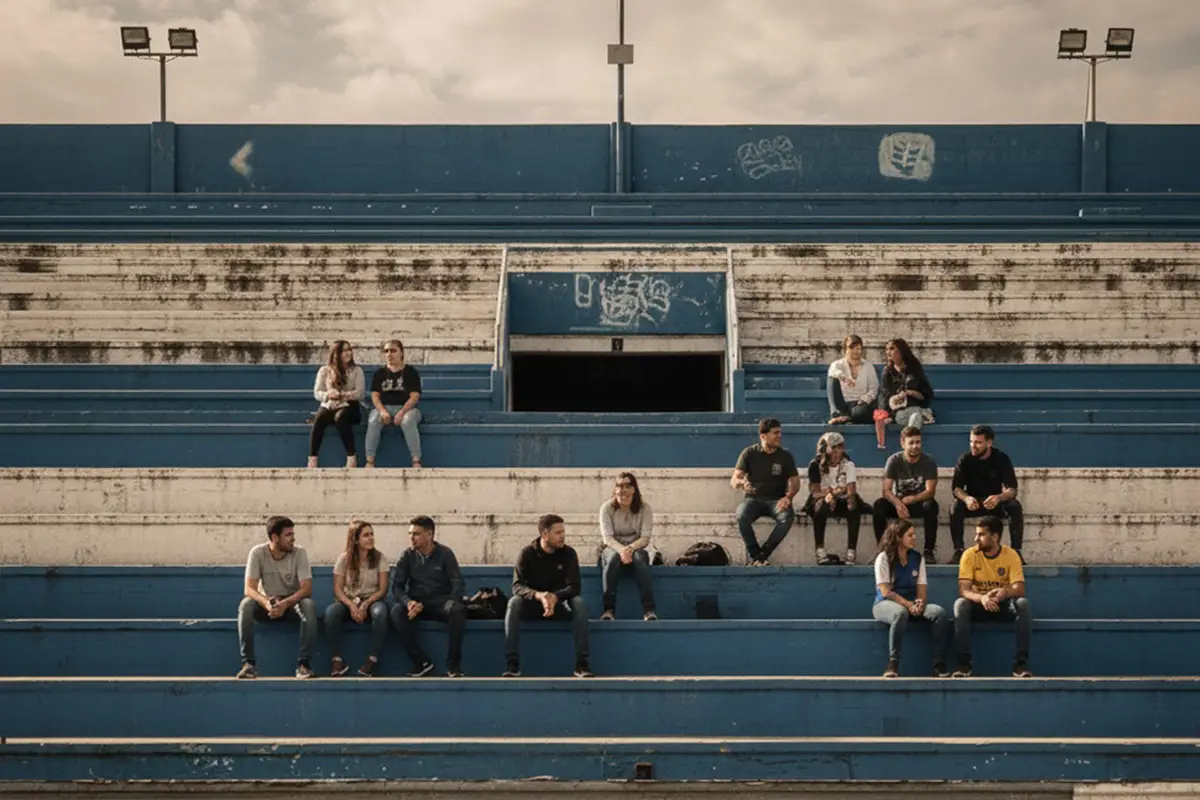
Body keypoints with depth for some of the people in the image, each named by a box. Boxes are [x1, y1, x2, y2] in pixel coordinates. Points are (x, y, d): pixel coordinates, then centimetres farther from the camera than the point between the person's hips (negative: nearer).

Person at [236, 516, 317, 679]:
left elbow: (306, 588, -18)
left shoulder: (299, 553, -12)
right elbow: (249, 589, -19)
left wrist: (285, 603, -37)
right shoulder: (257, 552, -13)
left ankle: (302, 663, -29)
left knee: (309, 605, -33)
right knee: (246, 604, -32)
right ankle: (248, 664, -30)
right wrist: (267, 603, -41)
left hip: (292, 602, 0)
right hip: (266, 604, 0)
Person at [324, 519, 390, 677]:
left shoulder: (380, 558, -1)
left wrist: (365, 605, -21)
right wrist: (351, 605, -22)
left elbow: (383, 589, -6)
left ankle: (373, 659, -29)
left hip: (372, 600, -1)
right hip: (348, 600, 1)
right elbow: (338, 589, -4)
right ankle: (338, 660, -25)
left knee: (381, 612, -38)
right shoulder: (344, 559, -1)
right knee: (331, 612, -33)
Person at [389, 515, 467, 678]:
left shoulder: (445, 553, -1)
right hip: (416, 602, 1)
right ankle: (421, 662, -24)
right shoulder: (407, 556, 4)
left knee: (458, 610, -35)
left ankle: (453, 666, -25)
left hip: (441, 602, -1)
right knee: (396, 612, -31)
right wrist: (408, 602, -22)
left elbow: (458, 585, -6)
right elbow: (397, 586, 0)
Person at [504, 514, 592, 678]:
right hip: (532, 606, -1)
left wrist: (555, 597, -34)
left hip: (559, 606, 1)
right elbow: (517, 586, -18)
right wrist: (538, 595, -39)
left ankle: (581, 664, -31)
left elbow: (574, 587, -12)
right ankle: (512, 664, -34)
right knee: (514, 603, -32)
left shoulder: (568, 553, -5)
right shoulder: (528, 553, -8)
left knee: (579, 603, -30)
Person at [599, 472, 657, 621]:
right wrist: (621, 550, -32)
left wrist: (630, 548, -31)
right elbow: (607, 537, -12)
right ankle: (609, 609, -40)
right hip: (612, 548, 0)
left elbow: (645, 538, -11)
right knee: (614, 557, -37)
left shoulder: (644, 508, -5)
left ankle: (649, 610, -43)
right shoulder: (607, 508, -6)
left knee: (639, 557, -36)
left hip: (635, 548, 0)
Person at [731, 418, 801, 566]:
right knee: (742, 516, -35)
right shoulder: (749, 453, 0)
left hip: (776, 500, 1)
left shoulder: (785, 456, 4)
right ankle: (755, 554, -18)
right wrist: (741, 483, -30)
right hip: (753, 498, -1)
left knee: (787, 516, -33)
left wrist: (788, 497, -19)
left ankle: (762, 555, -23)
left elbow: (795, 482, 4)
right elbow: (734, 480, -4)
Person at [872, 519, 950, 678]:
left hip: (912, 605, 5)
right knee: (901, 613, -41)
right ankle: (893, 664, -35)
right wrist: (907, 604, -23)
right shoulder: (884, 558, -3)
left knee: (940, 612, -24)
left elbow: (922, 588, 6)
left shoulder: (917, 559, 12)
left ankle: (939, 665, -27)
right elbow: (885, 591, -11)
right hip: (885, 604, -5)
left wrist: (920, 602, -17)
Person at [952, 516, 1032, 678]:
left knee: (1023, 603, -31)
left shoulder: (1010, 555, -9)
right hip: (979, 604, 0)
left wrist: (1006, 592, -42)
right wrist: (981, 598, -41)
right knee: (960, 604, -32)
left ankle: (1021, 663, -31)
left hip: (1004, 604, 0)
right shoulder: (970, 555, -10)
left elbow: (1019, 589, -18)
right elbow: (963, 590, -19)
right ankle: (963, 663, -30)